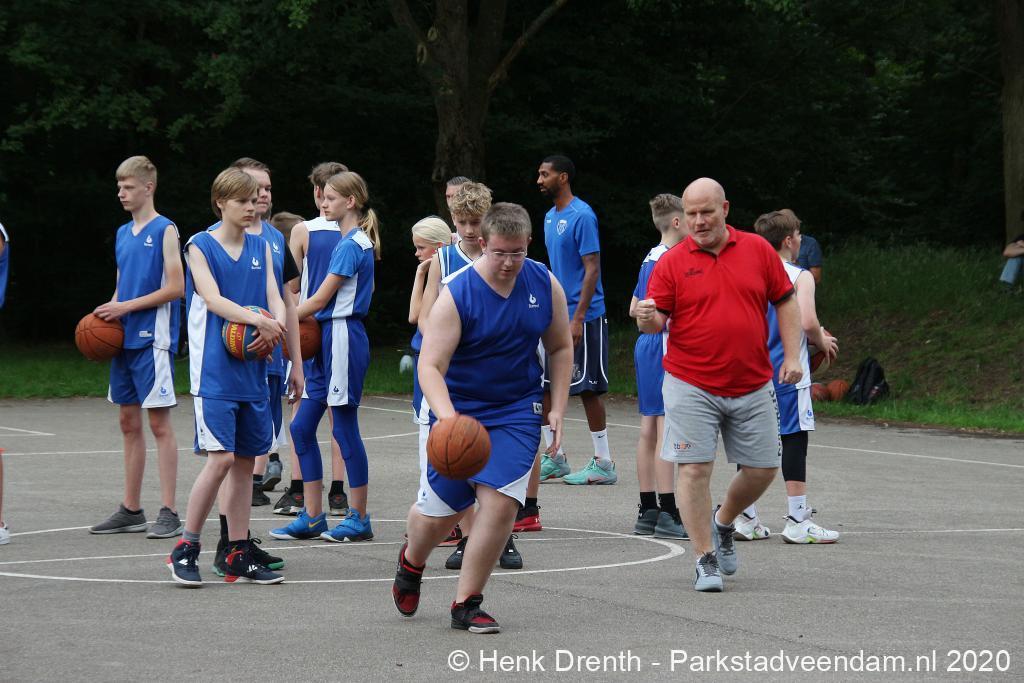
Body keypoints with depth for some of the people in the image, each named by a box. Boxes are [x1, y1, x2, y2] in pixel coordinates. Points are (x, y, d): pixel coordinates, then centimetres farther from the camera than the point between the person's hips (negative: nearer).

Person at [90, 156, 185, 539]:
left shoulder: (165, 230, -7)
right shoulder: (123, 234, 15)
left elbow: (175, 287, -13)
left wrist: (125, 307, -13)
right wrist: (109, 311, 2)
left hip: (153, 339, -8)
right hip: (124, 339, 8)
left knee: (159, 421, -7)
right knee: (129, 422, 10)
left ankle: (168, 513, -6)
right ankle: (131, 510, 17)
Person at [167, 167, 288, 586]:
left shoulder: (261, 248, 13)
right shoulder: (201, 246, -2)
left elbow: (274, 298, 6)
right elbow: (213, 299, -15)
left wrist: (276, 324, -17)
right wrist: (257, 319, -29)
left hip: (252, 370, 6)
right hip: (215, 369, -5)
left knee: (246, 460, 7)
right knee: (221, 457, -14)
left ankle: (239, 555, 13)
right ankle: (185, 549, -3)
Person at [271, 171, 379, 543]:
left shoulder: (351, 245, -13)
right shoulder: (354, 242, 15)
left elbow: (319, 300, -14)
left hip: (343, 338, -10)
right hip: (329, 340, 10)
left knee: (345, 428, -3)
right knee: (302, 427, 8)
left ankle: (359, 519, 4)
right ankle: (312, 517, 11)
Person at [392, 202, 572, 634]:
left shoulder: (545, 286, -4)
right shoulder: (456, 294, -18)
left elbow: (560, 348, 12)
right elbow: (430, 365, -22)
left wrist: (557, 409, 4)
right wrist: (446, 416, -39)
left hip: (516, 412, 2)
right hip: (458, 408, -2)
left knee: (500, 501, -14)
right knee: (441, 510, 4)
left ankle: (466, 605, -2)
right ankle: (411, 562, 41)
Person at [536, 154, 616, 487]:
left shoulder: (582, 216, -14)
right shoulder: (550, 217, 14)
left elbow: (592, 269, -18)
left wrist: (578, 319, -22)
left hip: (582, 318, -9)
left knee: (588, 389, -4)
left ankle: (603, 463, 3)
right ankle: (555, 458, 17)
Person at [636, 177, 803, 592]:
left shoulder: (758, 250, 4)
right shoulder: (672, 263, -2)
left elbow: (785, 301, 9)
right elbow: (656, 321, -4)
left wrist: (792, 356, 0)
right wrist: (647, 319, -27)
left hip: (752, 386, 3)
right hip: (691, 386, -2)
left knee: (763, 469, 7)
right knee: (694, 469, -7)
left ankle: (723, 523, 34)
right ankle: (705, 558, 4)